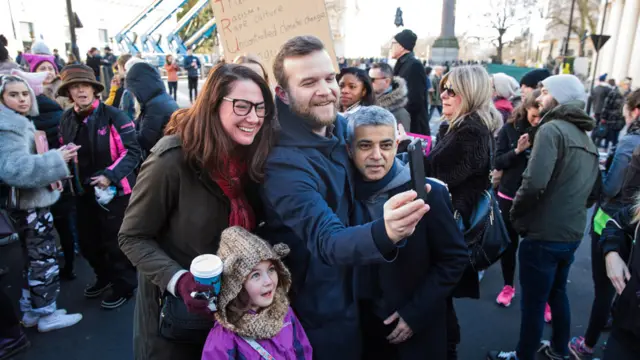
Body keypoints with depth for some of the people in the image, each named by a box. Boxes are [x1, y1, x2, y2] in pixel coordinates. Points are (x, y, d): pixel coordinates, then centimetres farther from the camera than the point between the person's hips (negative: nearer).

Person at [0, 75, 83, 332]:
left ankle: (31, 311, 29)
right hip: (30, 204, -11)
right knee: (44, 258, -1)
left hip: (29, 201, 11)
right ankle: (46, 314, 12)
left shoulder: (21, 122, 15)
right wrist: (57, 159, -28)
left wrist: (54, 165, 20)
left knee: (33, 258, 18)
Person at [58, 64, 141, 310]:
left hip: (115, 190, -6)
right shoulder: (66, 119, 5)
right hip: (83, 191, 6)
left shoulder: (114, 116, -12)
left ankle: (123, 285, 26)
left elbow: (133, 152, -15)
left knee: (115, 243, 5)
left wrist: (110, 175, -23)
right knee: (88, 242, 18)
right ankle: (105, 277, 43)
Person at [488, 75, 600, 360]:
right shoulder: (587, 138, 13)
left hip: (543, 235, -9)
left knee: (533, 303, 6)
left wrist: (516, 213, -11)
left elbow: (534, 182, -27)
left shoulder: (551, 129, -15)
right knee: (557, 293, 25)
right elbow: (593, 192, 20)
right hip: (571, 234, 9)